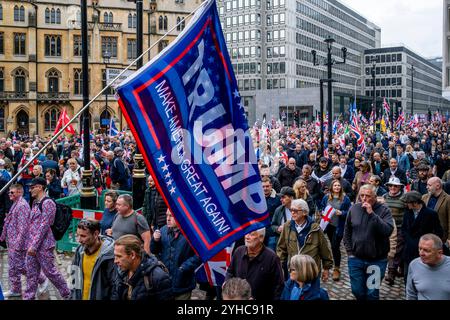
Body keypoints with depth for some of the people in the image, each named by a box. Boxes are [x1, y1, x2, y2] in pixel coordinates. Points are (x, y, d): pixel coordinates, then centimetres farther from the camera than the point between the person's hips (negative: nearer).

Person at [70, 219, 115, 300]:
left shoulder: (110, 255, -23)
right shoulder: (80, 251, 0)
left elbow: (116, 287, -18)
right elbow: (75, 280, 12)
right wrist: (72, 297, 10)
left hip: (100, 297, -6)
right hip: (80, 297, 6)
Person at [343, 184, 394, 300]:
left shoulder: (384, 210, -9)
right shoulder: (354, 209, 0)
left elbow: (388, 230, -24)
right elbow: (347, 231, 10)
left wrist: (372, 213, -26)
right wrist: (349, 251, 5)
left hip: (377, 260, -3)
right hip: (355, 259, 3)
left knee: (372, 293, 8)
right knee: (357, 291, 12)